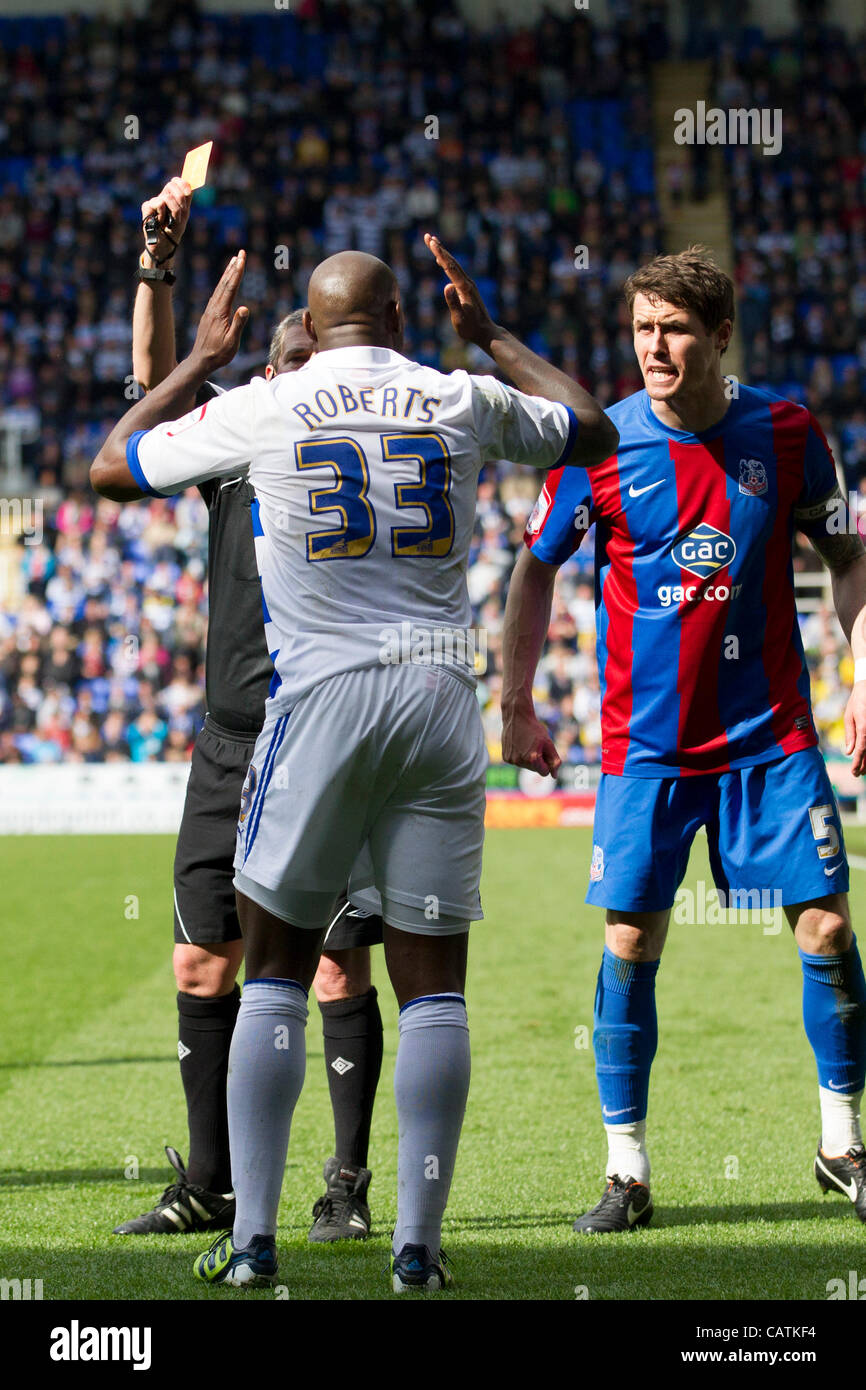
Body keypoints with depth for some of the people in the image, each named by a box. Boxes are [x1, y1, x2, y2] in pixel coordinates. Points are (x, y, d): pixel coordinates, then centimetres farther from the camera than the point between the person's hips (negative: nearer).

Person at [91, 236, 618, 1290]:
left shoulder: (261, 409, 0)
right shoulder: (466, 402, 5)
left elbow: (111, 468, 15)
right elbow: (593, 432, 27)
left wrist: (201, 359, 25)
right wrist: (491, 338, 34)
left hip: (323, 693, -1)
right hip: (441, 697, 2)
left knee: (275, 974, 8)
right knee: (432, 984, 5)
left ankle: (251, 1238, 5)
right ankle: (418, 1244, 3)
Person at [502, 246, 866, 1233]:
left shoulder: (784, 433, -2)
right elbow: (537, 569, 8)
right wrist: (514, 705, 6)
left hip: (771, 737, 1)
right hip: (646, 744, -1)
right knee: (631, 944, -4)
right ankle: (626, 1171, 6)